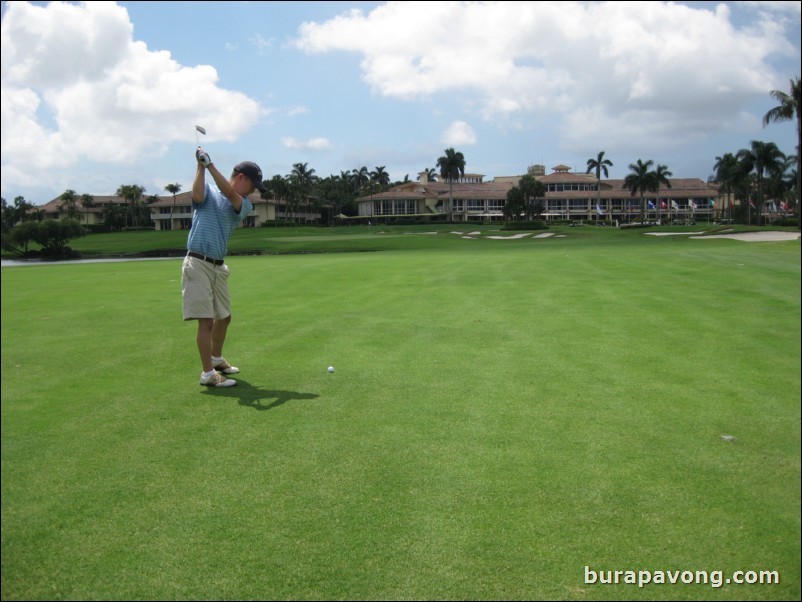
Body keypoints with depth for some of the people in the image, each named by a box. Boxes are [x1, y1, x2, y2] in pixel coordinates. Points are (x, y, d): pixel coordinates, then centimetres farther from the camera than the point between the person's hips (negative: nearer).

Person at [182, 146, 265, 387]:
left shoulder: (244, 205, 10)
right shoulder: (209, 189, 3)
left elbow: (229, 194, -11)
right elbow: (198, 196, -21)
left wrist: (209, 164, -18)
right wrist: (200, 166, -18)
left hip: (218, 266, 6)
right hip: (198, 263, -6)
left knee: (224, 317, 17)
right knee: (206, 320, -9)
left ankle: (216, 359, 39)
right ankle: (208, 374, -5)